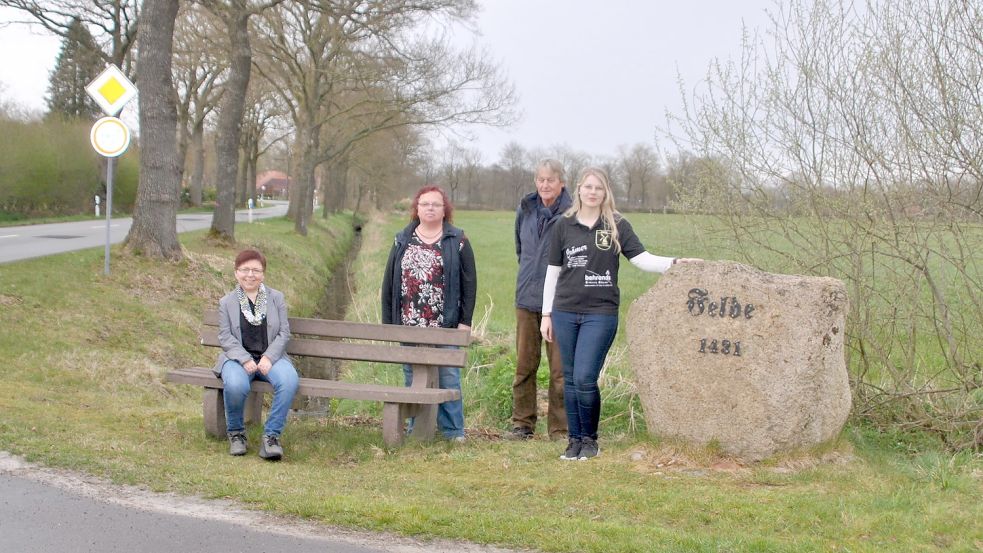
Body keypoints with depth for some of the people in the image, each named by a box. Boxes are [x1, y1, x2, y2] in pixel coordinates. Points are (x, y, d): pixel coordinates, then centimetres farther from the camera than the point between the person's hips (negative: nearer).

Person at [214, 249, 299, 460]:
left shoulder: (277, 298, 11)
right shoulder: (226, 302, 8)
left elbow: (284, 333, 4)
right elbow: (225, 337, 0)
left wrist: (269, 357, -13)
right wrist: (245, 359, -17)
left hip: (270, 357, 1)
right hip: (238, 358, -1)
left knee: (289, 381, -33)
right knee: (235, 385, -37)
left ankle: (271, 435, -22)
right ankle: (236, 433, -8)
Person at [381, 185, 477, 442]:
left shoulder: (457, 241, 3)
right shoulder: (402, 241, 11)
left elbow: (469, 283, 1)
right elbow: (389, 283, 11)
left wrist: (465, 320, -6)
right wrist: (388, 322, 6)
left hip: (444, 325, -3)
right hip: (409, 324, 3)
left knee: (448, 377, -1)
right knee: (412, 377, 7)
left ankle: (453, 430, 6)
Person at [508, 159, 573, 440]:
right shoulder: (525, 209, 9)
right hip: (527, 298, 5)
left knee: (560, 368, -3)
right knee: (524, 365, 9)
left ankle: (560, 428, 5)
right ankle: (522, 423, 19)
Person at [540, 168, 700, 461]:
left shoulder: (617, 226, 3)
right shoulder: (564, 225, 7)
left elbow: (642, 258, -3)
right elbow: (553, 271, 11)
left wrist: (675, 263, -19)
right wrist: (546, 314, 10)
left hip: (601, 313, -2)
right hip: (565, 312, 2)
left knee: (585, 378, -9)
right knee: (570, 379, 6)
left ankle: (590, 439, 9)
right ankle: (574, 439, 17)